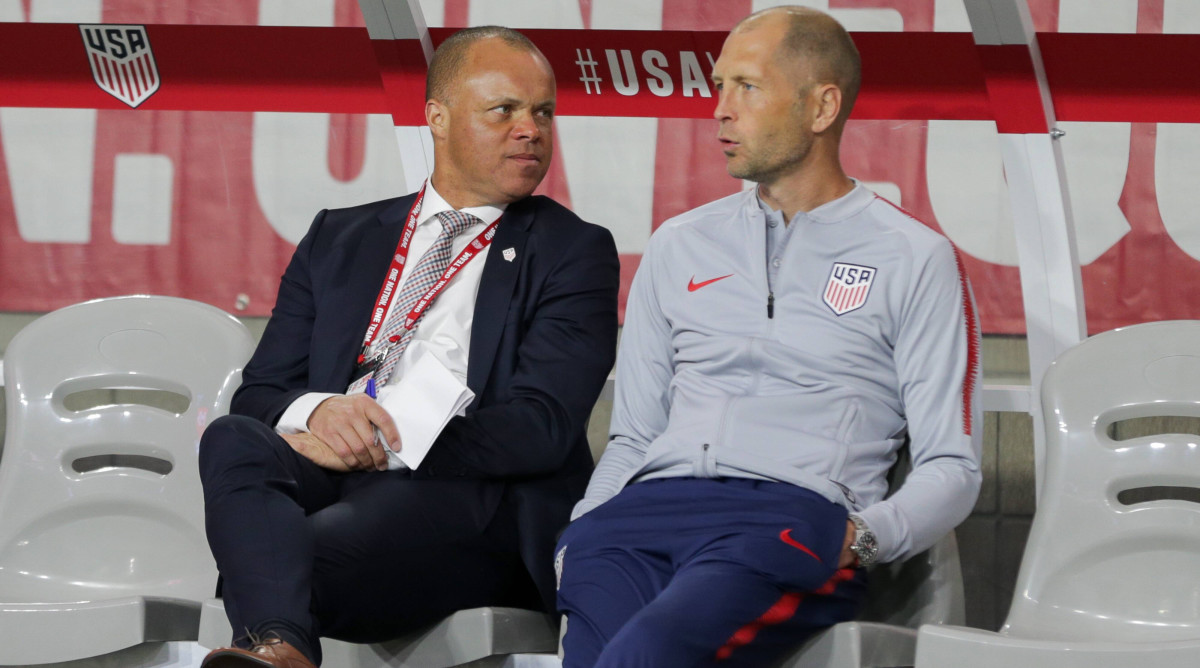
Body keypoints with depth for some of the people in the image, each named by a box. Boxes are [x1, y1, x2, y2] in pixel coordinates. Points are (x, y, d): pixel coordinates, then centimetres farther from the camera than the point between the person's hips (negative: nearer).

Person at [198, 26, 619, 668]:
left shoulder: (573, 251, 13)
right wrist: (317, 411, -11)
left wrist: (389, 442, -15)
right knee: (233, 440, -33)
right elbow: (260, 392, 16)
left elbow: (540, 427, -2)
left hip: (471, 498, -3)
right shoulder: (339, 239, 25)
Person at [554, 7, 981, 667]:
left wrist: (863, 537, -13)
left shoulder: (914, 260, 12)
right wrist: (579, 535, 4)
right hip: (647, 511, 4)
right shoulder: (679, 246, 25)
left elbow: (949, 467, 7)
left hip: (793, 516, -4)